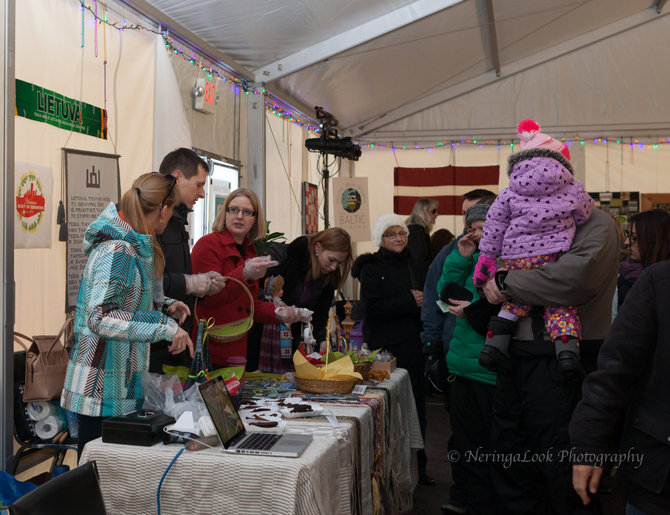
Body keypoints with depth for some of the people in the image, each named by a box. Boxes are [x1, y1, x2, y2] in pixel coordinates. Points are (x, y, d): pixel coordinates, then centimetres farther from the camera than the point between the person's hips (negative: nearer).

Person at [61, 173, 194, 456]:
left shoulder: (133, 247, 11)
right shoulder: (118, 251, -19)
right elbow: (99, 317, -28)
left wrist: (164, 307, 7)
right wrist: (164, 326, -29)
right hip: (102, 391, -9)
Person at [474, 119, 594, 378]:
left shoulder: (509, 194, 9)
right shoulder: (573, 189, 8)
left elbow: (494, 226, 9)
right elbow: (585, 215, 21)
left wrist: (486, 257, 15)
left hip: (515, 259, 2)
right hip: (553, 258, -2)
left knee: (515, 301, 21)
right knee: (560, 304, 9)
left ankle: (494, 344, 13)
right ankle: (567, 349, -11)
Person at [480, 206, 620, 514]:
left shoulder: (596, 224, -5)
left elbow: (578, 277, -25)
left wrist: (506, 282, -15)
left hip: (559, 364, -8)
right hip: (516, 359, 8)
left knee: (563, 474, -1)